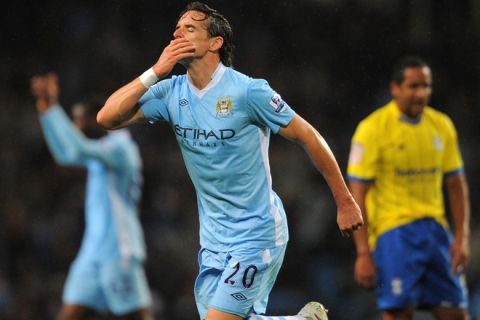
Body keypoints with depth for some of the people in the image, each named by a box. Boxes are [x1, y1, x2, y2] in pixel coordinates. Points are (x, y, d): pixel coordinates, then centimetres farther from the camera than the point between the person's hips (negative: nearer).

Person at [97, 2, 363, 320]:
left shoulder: (247, 91, -15)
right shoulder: (172, 93, 1)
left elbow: (309, 136, -8)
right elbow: (107, 118, -7)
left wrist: (345, 202, -5)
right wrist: (156, 72, -15)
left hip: (256, 232, -7)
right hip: (213, 237, 7)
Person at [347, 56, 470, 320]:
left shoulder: (442, 125, 8)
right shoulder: (373, 129, -8)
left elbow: (456, 185, 14)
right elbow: (357, 195, -10)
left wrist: (462, 237, 4)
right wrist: (363, 253, -14)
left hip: (435, 227, 6)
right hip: (393, 229, -6)